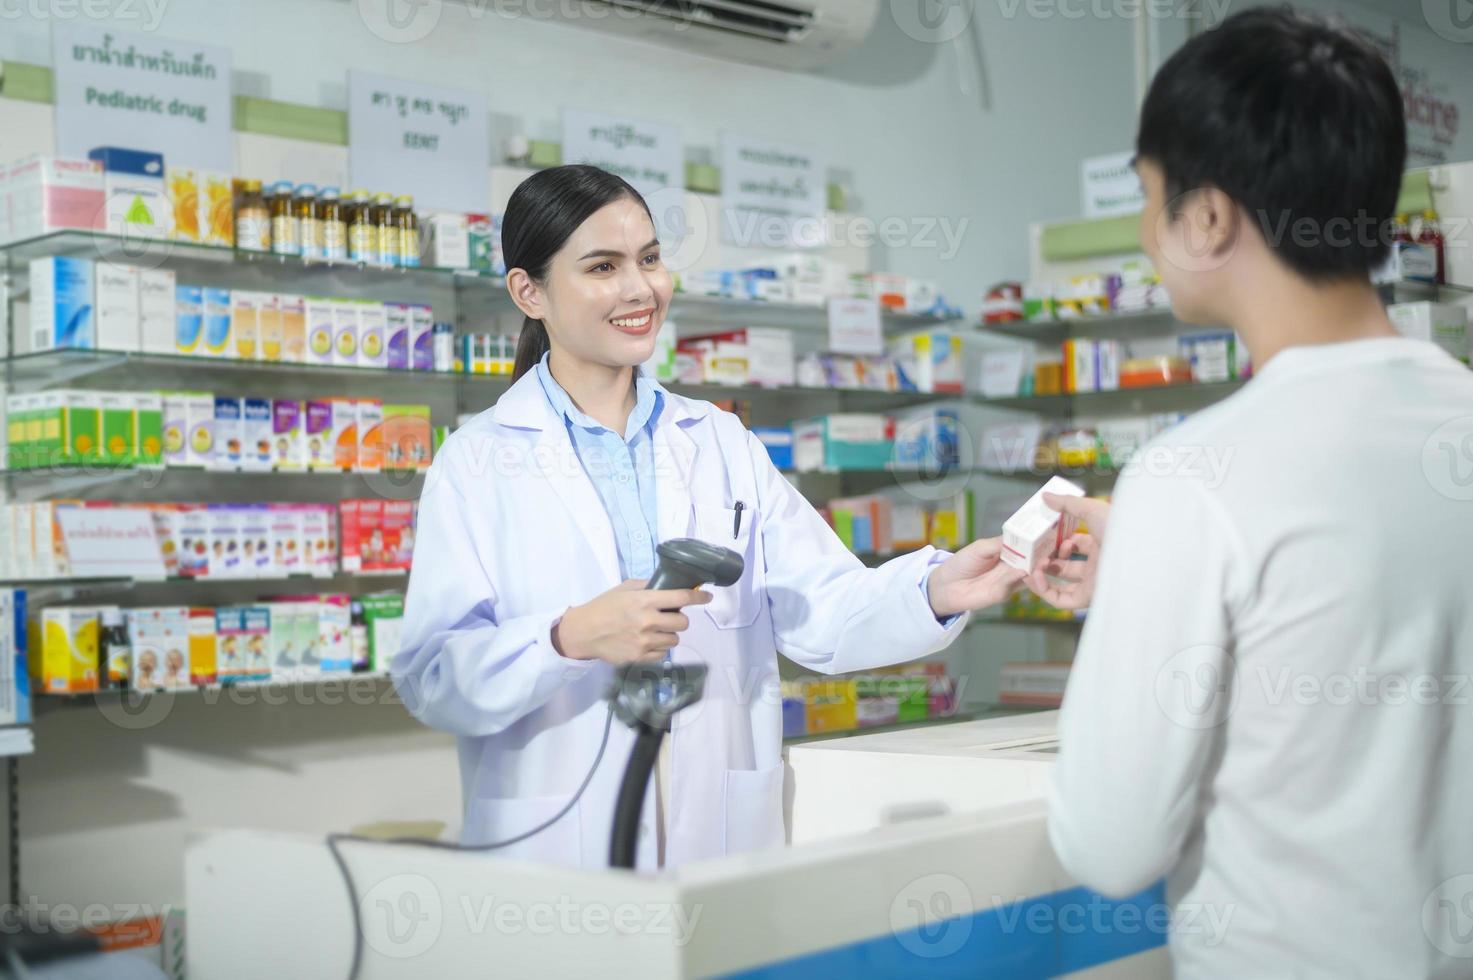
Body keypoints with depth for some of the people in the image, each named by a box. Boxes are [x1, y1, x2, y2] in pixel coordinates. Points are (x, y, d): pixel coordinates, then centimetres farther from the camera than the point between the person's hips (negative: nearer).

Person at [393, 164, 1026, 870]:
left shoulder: (722, 442, 11)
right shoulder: (477, 461, -1)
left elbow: (818, 613, 1)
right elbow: (429, 678, -10)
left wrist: (938, 591, -17)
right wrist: (572, 639, -25)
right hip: (556, 845, -3)